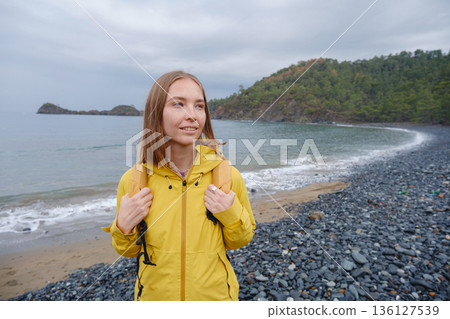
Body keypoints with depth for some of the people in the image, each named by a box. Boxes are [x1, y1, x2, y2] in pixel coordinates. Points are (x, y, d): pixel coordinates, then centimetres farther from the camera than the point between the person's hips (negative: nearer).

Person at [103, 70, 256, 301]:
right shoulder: (133, 180, -14)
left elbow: (240, 240, -1)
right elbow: (128, 251, 1)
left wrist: (233, 215, -19)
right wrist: (123, 227, -18)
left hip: (215, 295, 0)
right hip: (154, 295, 1)